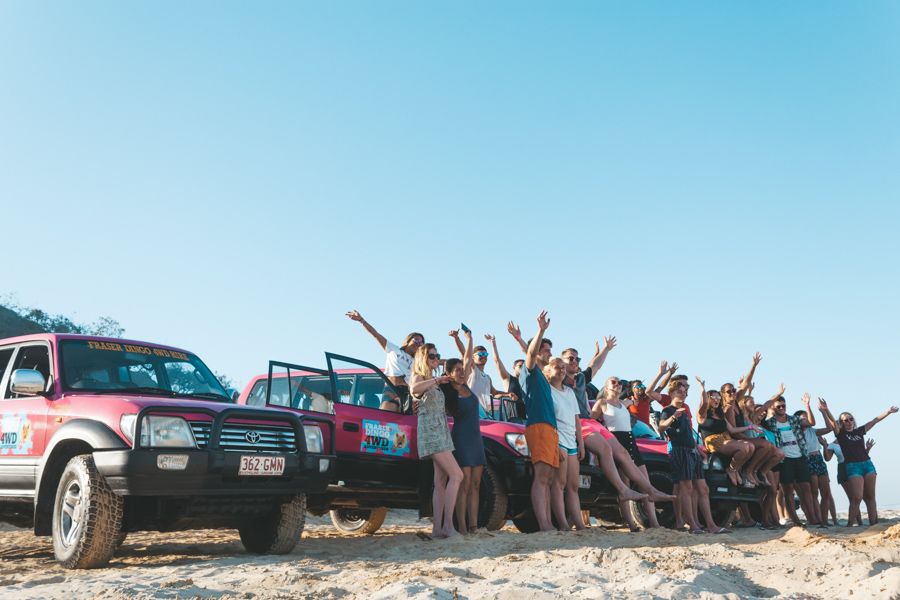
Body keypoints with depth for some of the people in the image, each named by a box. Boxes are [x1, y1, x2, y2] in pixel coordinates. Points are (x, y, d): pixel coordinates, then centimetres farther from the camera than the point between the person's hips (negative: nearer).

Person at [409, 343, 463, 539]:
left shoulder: (435, 382, 22)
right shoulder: (418, 377, -2)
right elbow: (414, 389, -27)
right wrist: (436, 379, -22)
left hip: (442, 432, 9)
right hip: (431, 431, -9)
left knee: (441, 482, 2)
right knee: (456, 475, -17)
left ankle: (437, 527, 0)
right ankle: (448, 525, -18)